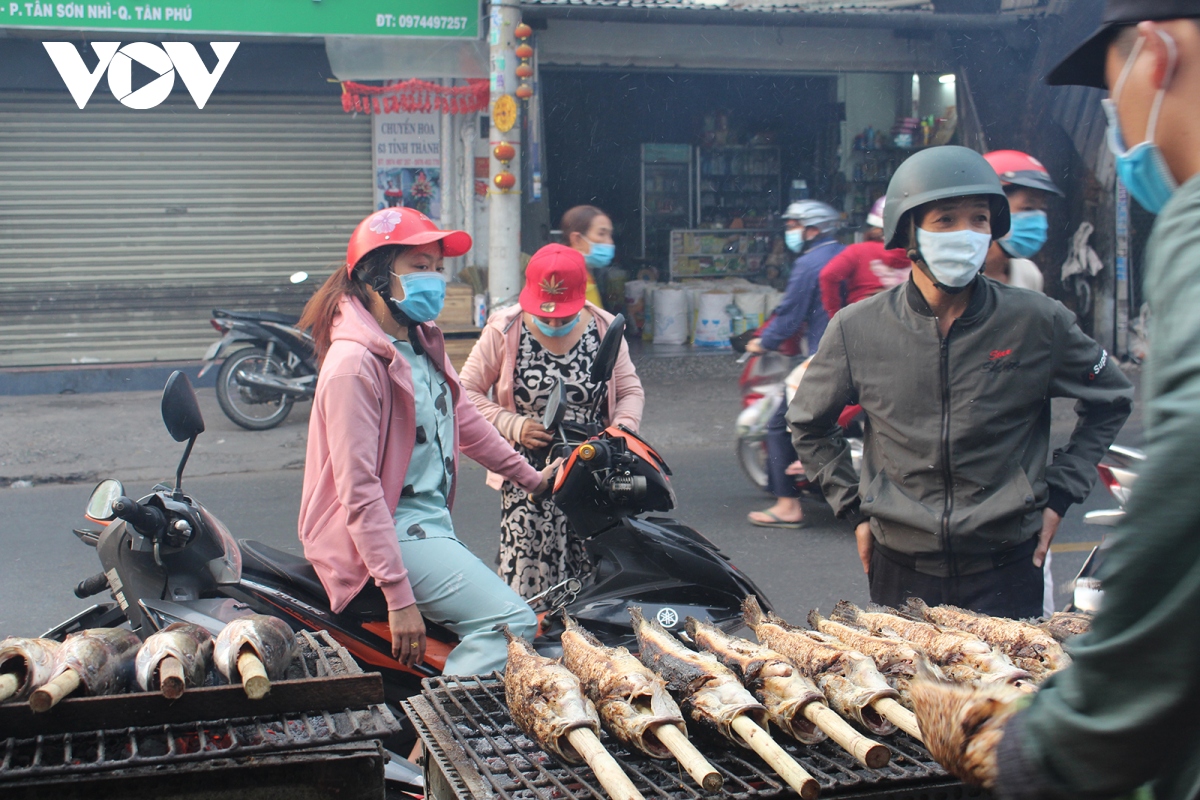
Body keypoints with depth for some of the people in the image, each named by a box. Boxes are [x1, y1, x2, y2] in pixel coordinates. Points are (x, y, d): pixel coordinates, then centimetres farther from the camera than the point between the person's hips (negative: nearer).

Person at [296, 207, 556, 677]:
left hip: (434, 524, 10)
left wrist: (528, 476, 31)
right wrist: (399, 598, -24)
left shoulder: (424, 342, 10)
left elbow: (462, 418, 26)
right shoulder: (354, 362, -18)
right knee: (512, 623, -21)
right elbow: (358, 491, -22)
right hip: (387, 535, -10)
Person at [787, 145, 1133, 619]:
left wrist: (1060, 493, 5)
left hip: (1006, 572, -1)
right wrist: (854, 507, 6)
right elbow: (810, 424, 13)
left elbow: (1110, 401, 12)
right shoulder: (856, 329, -4)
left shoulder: (1039, 323, -6)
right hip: (900, 572, 1)